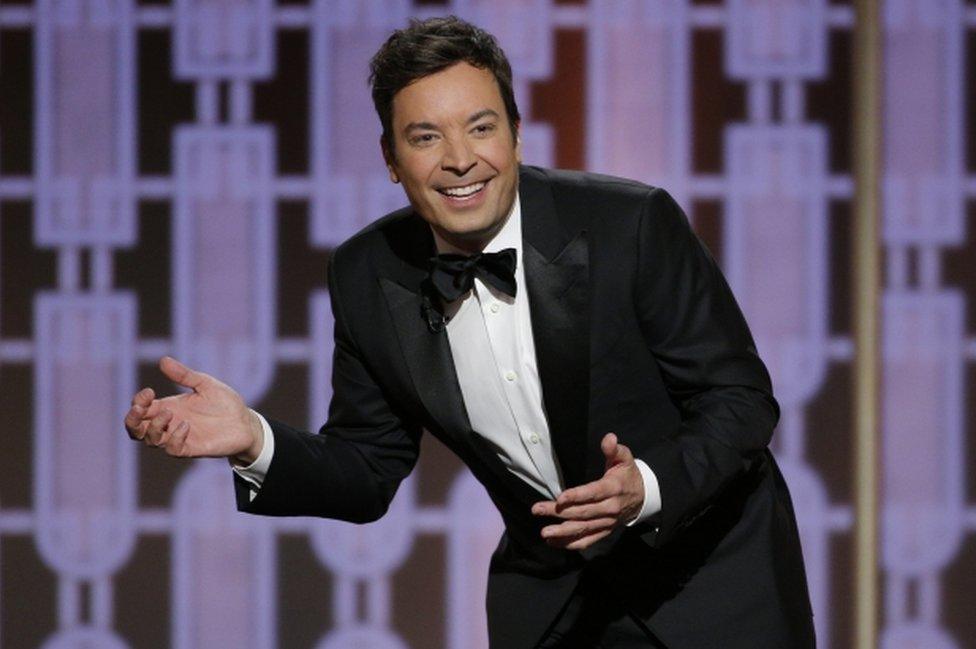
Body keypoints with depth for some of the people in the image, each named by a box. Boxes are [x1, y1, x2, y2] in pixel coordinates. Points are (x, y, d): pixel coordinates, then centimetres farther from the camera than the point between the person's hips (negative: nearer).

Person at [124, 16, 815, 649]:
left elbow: (741, 400, -16)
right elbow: (368, 475, -1)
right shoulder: (368, 278, -8)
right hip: (550, 593, 3)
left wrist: (648, 489, -34)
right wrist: (255, 441, -20)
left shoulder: (634, 224, -20)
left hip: (705, 567, -3)